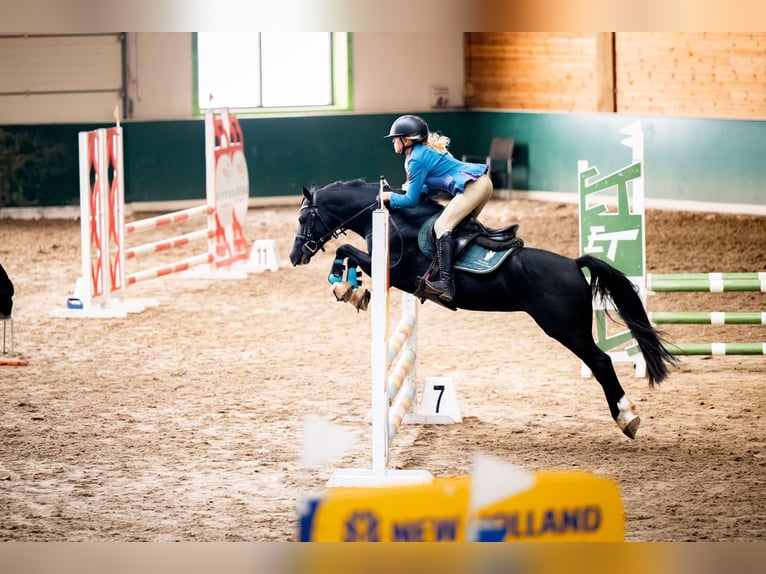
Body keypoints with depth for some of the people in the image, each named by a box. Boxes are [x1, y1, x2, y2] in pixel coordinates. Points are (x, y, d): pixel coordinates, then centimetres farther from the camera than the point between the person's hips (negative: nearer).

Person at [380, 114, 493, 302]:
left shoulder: (417, 159, -7)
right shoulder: (426, 151, 22)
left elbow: (411, 200, -6)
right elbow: (434, 188, 29)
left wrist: (390, 197, 9)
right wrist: (415, 188, 16)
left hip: (474, 186, -11)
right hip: (483, 183, 11)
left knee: (442, 226, -19)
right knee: (460, 225, 24)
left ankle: (446, 284, -32)